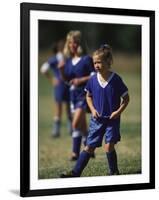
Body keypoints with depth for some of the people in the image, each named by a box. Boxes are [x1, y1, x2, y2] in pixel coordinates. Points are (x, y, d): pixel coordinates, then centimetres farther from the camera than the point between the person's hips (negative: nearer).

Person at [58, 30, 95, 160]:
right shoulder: (69, 60, 9)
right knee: (82, 125, 13)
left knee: (76, 124, -15)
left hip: (84, 94, -7)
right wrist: (62, 70, -4)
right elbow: (66, 79, 14)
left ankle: (75, 153, -3)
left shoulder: (86, 59, -11)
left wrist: (81, 80, -20)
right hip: (73, 93, 7)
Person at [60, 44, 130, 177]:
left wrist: (118, 111, -15)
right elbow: (89, 96, 12)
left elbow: (126, 98, -4)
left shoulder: (116, 80, -12)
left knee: (109, 146, -10)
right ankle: (76, 172, 9)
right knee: (89, 147, 5)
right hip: (97, 119, 3)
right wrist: (93, 109, -3)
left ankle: (114, 172, 10)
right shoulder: (93, 80, -3)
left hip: (112, 119, -3)